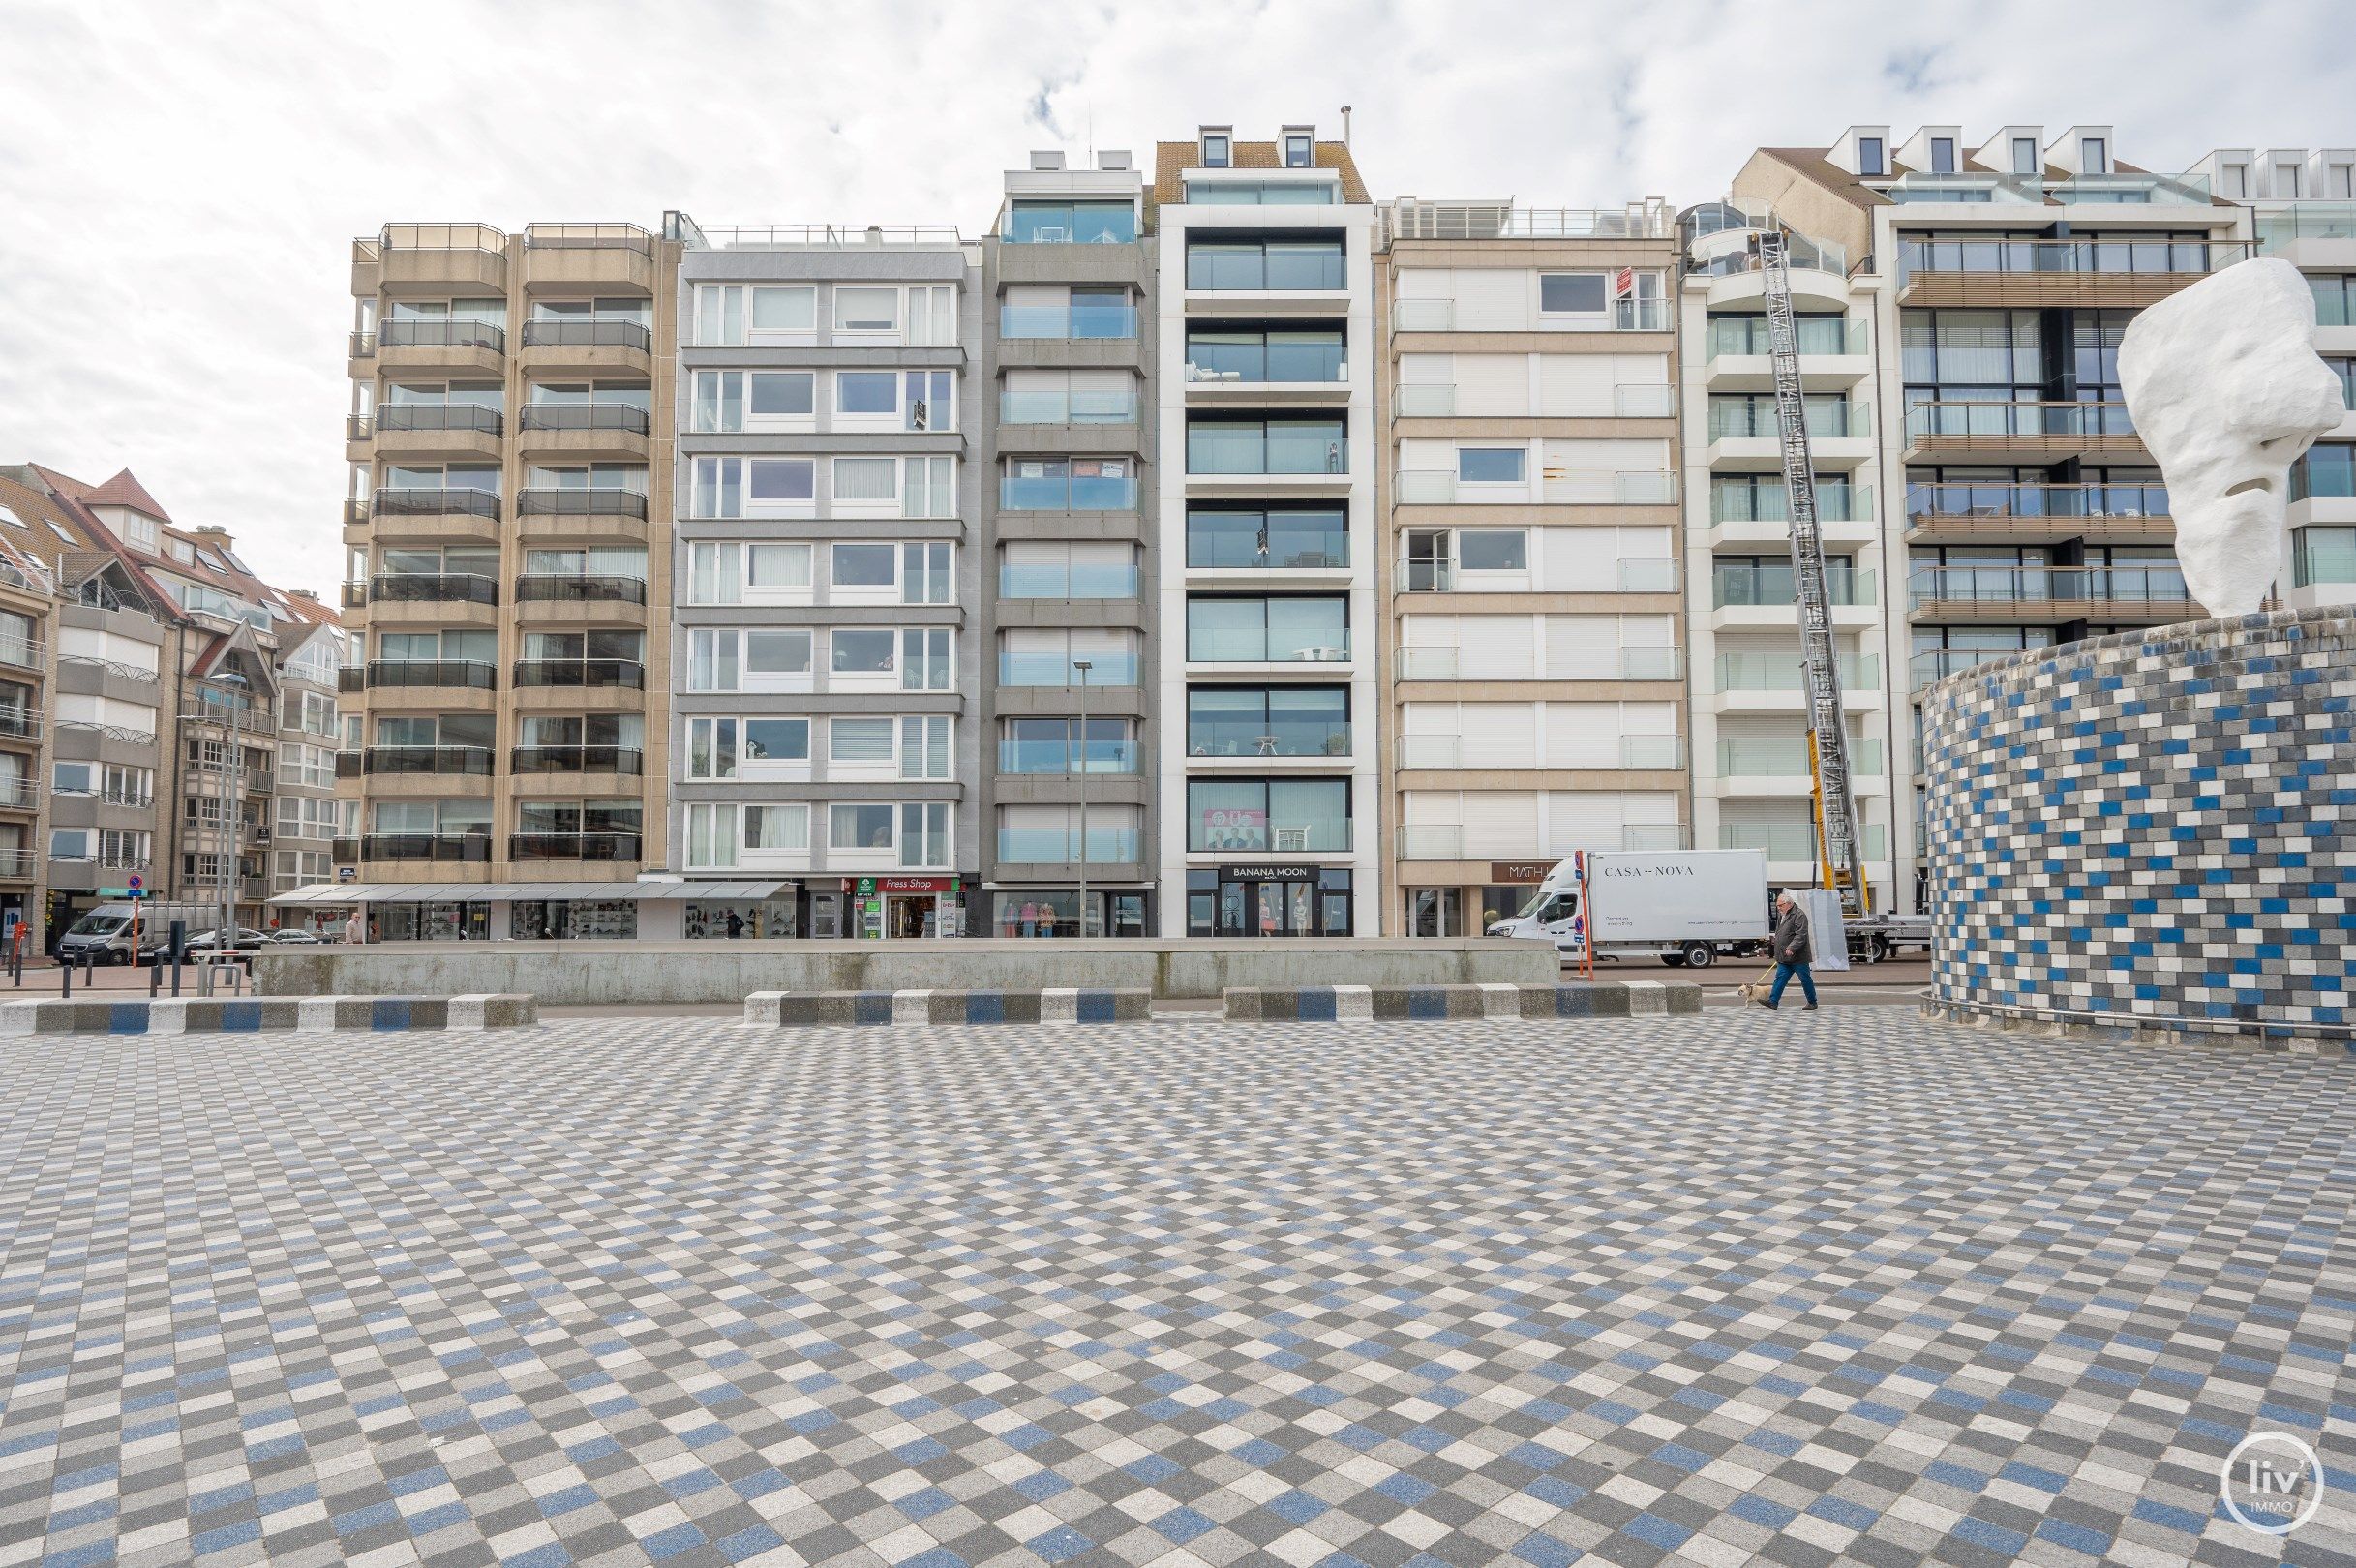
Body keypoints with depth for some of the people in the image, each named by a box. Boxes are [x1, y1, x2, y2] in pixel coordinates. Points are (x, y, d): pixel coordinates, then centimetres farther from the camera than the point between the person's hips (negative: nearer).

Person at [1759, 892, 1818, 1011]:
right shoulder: (1781, 915, 14)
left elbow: (1801, 936, -23)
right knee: (1780, 978, 3)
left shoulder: (1799, 916, -15)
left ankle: (1812, 1003, 16)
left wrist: (1791, 948, -30)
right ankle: (1773, 1001, -1)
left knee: (1805, 979, 4)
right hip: (1784, 957, 8)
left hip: (1797, 956, -8)